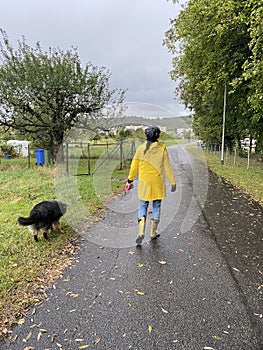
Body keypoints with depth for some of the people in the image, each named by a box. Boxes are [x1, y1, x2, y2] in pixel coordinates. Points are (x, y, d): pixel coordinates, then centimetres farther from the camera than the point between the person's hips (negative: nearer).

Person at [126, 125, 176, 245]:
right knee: (156, 206, 13)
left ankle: (141, 231, -3)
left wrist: (130, 180, 14)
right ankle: (153, 232, 20)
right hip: (157, 183, -1)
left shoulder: (140, 149, -3)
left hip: (144, 182, 1)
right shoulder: (162, 149, -6)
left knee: (143, 206, 11)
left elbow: (134, 165, 3)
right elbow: (167, 167, -3)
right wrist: (173, 182, 5)